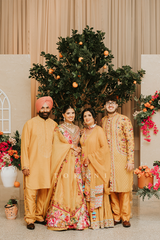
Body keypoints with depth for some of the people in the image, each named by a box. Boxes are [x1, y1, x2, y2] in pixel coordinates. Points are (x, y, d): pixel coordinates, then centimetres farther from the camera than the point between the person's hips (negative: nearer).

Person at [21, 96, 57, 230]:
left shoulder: (54, 125, 8)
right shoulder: (30, 124, -1)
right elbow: (24, 146, -3)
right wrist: (25, 165, -8)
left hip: (48, 164, 3)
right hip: (33, 165, -3)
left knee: (45, 191, 8)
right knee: (31, 192, -1)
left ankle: (39, 216, 22)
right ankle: (30, 219, 11)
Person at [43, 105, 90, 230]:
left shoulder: (77, 129, 16)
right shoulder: (59, 129, 1)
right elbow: (58, 146, -5)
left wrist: (78, 150, 0)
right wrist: (73, 148, -8)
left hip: (76, 162, 5)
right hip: (64, 162, -4)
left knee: (76, 189, 2)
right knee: (63, 188, -6)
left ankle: (77, 219, 8)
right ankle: (60, 220, 3)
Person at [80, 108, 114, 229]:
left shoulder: (98, 130, -5)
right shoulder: (84, 131, 14)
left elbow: (104, 148, -11)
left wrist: (91, 157, -12)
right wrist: (84, 159, 9)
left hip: (96, 165, -6)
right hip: (86, 166, 6)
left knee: (97, 191, -5)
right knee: (88, 191, 5)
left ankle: (100, 219, 4)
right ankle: (91, 218, 12)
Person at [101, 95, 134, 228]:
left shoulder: (124, 120, -3)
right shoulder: (103, 121, 11)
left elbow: (130, 141, -7)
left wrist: (130, 160, -12)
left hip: (121, 159, -4)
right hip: (108, 160, 4)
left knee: (124, 188, 1)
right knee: (112, 188, 6)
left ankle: (125, 217, 13)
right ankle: (116, 216, 18)